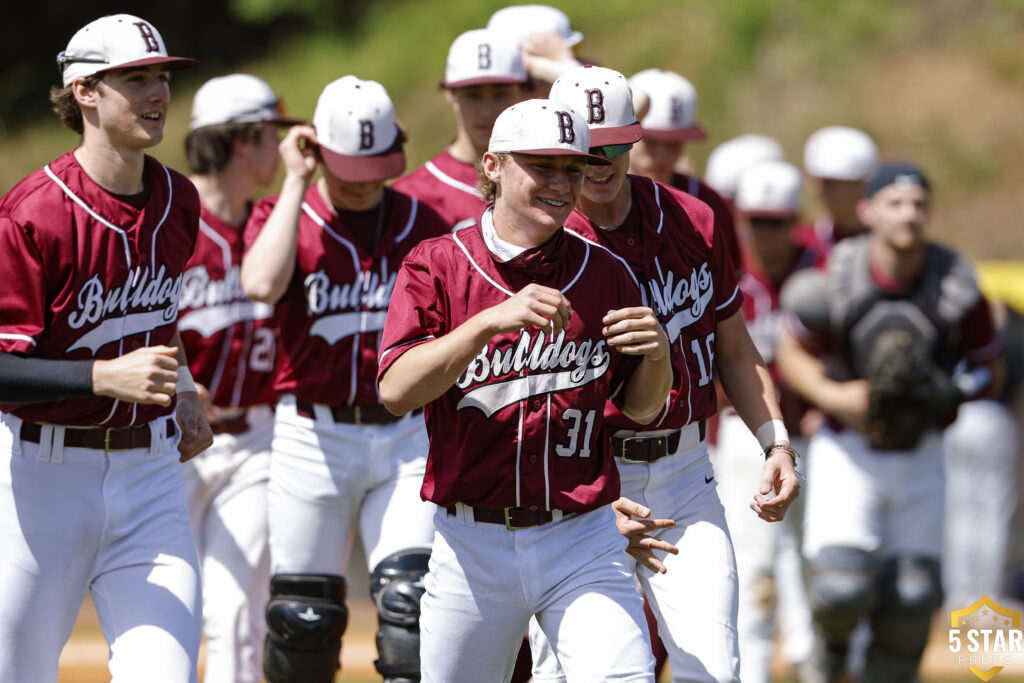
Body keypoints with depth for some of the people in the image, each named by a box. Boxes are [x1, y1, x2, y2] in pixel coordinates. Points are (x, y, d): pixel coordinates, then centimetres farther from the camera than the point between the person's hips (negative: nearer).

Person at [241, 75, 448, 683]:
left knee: (411, 599, -13)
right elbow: (262, 285, -23)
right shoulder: (283, 217, 0)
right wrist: (296, 182, -15)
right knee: (303, 619, 3)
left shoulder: (425, 224, 7)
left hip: (408, 436, 1)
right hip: (313, 436, -1)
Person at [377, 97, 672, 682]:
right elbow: (396, 390, -15)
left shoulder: (605, 273, 6)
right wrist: (494, 319, -26)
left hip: (583, 541, 1)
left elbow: (642, 409, 13)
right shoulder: (438, 265, -1)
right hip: (472, 542, 0)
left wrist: (657, 354, -9)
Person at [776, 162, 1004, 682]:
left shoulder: (957, 288, -13)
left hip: (918, 457, 2)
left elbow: (988, 370, -1)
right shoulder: (835, 280, -15)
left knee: (911, 601, 1)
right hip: (847, 449, -2)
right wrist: (831, 396, -19)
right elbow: (793, 354, -1)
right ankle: (834, 628, 22)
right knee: (842, 587, -15)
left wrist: (950, 394, -22)